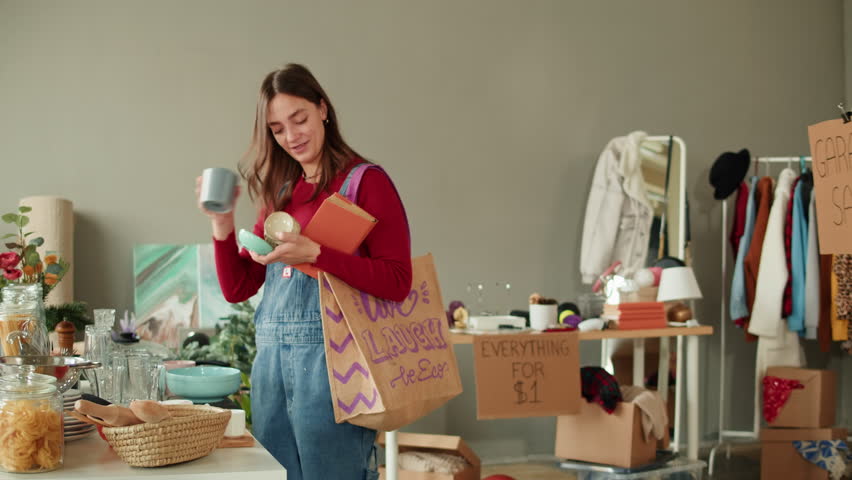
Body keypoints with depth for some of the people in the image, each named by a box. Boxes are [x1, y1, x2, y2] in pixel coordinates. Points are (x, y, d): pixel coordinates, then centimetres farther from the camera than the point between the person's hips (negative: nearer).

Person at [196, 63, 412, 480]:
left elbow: (397, 281, -12)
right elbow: (237, 289, 14)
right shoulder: (279, 193, 15)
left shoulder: (365, 181, -3)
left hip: (329, 354, -6)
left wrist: (315, 254, -21)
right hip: (271, 358, 6)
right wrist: (222, 225, -1)